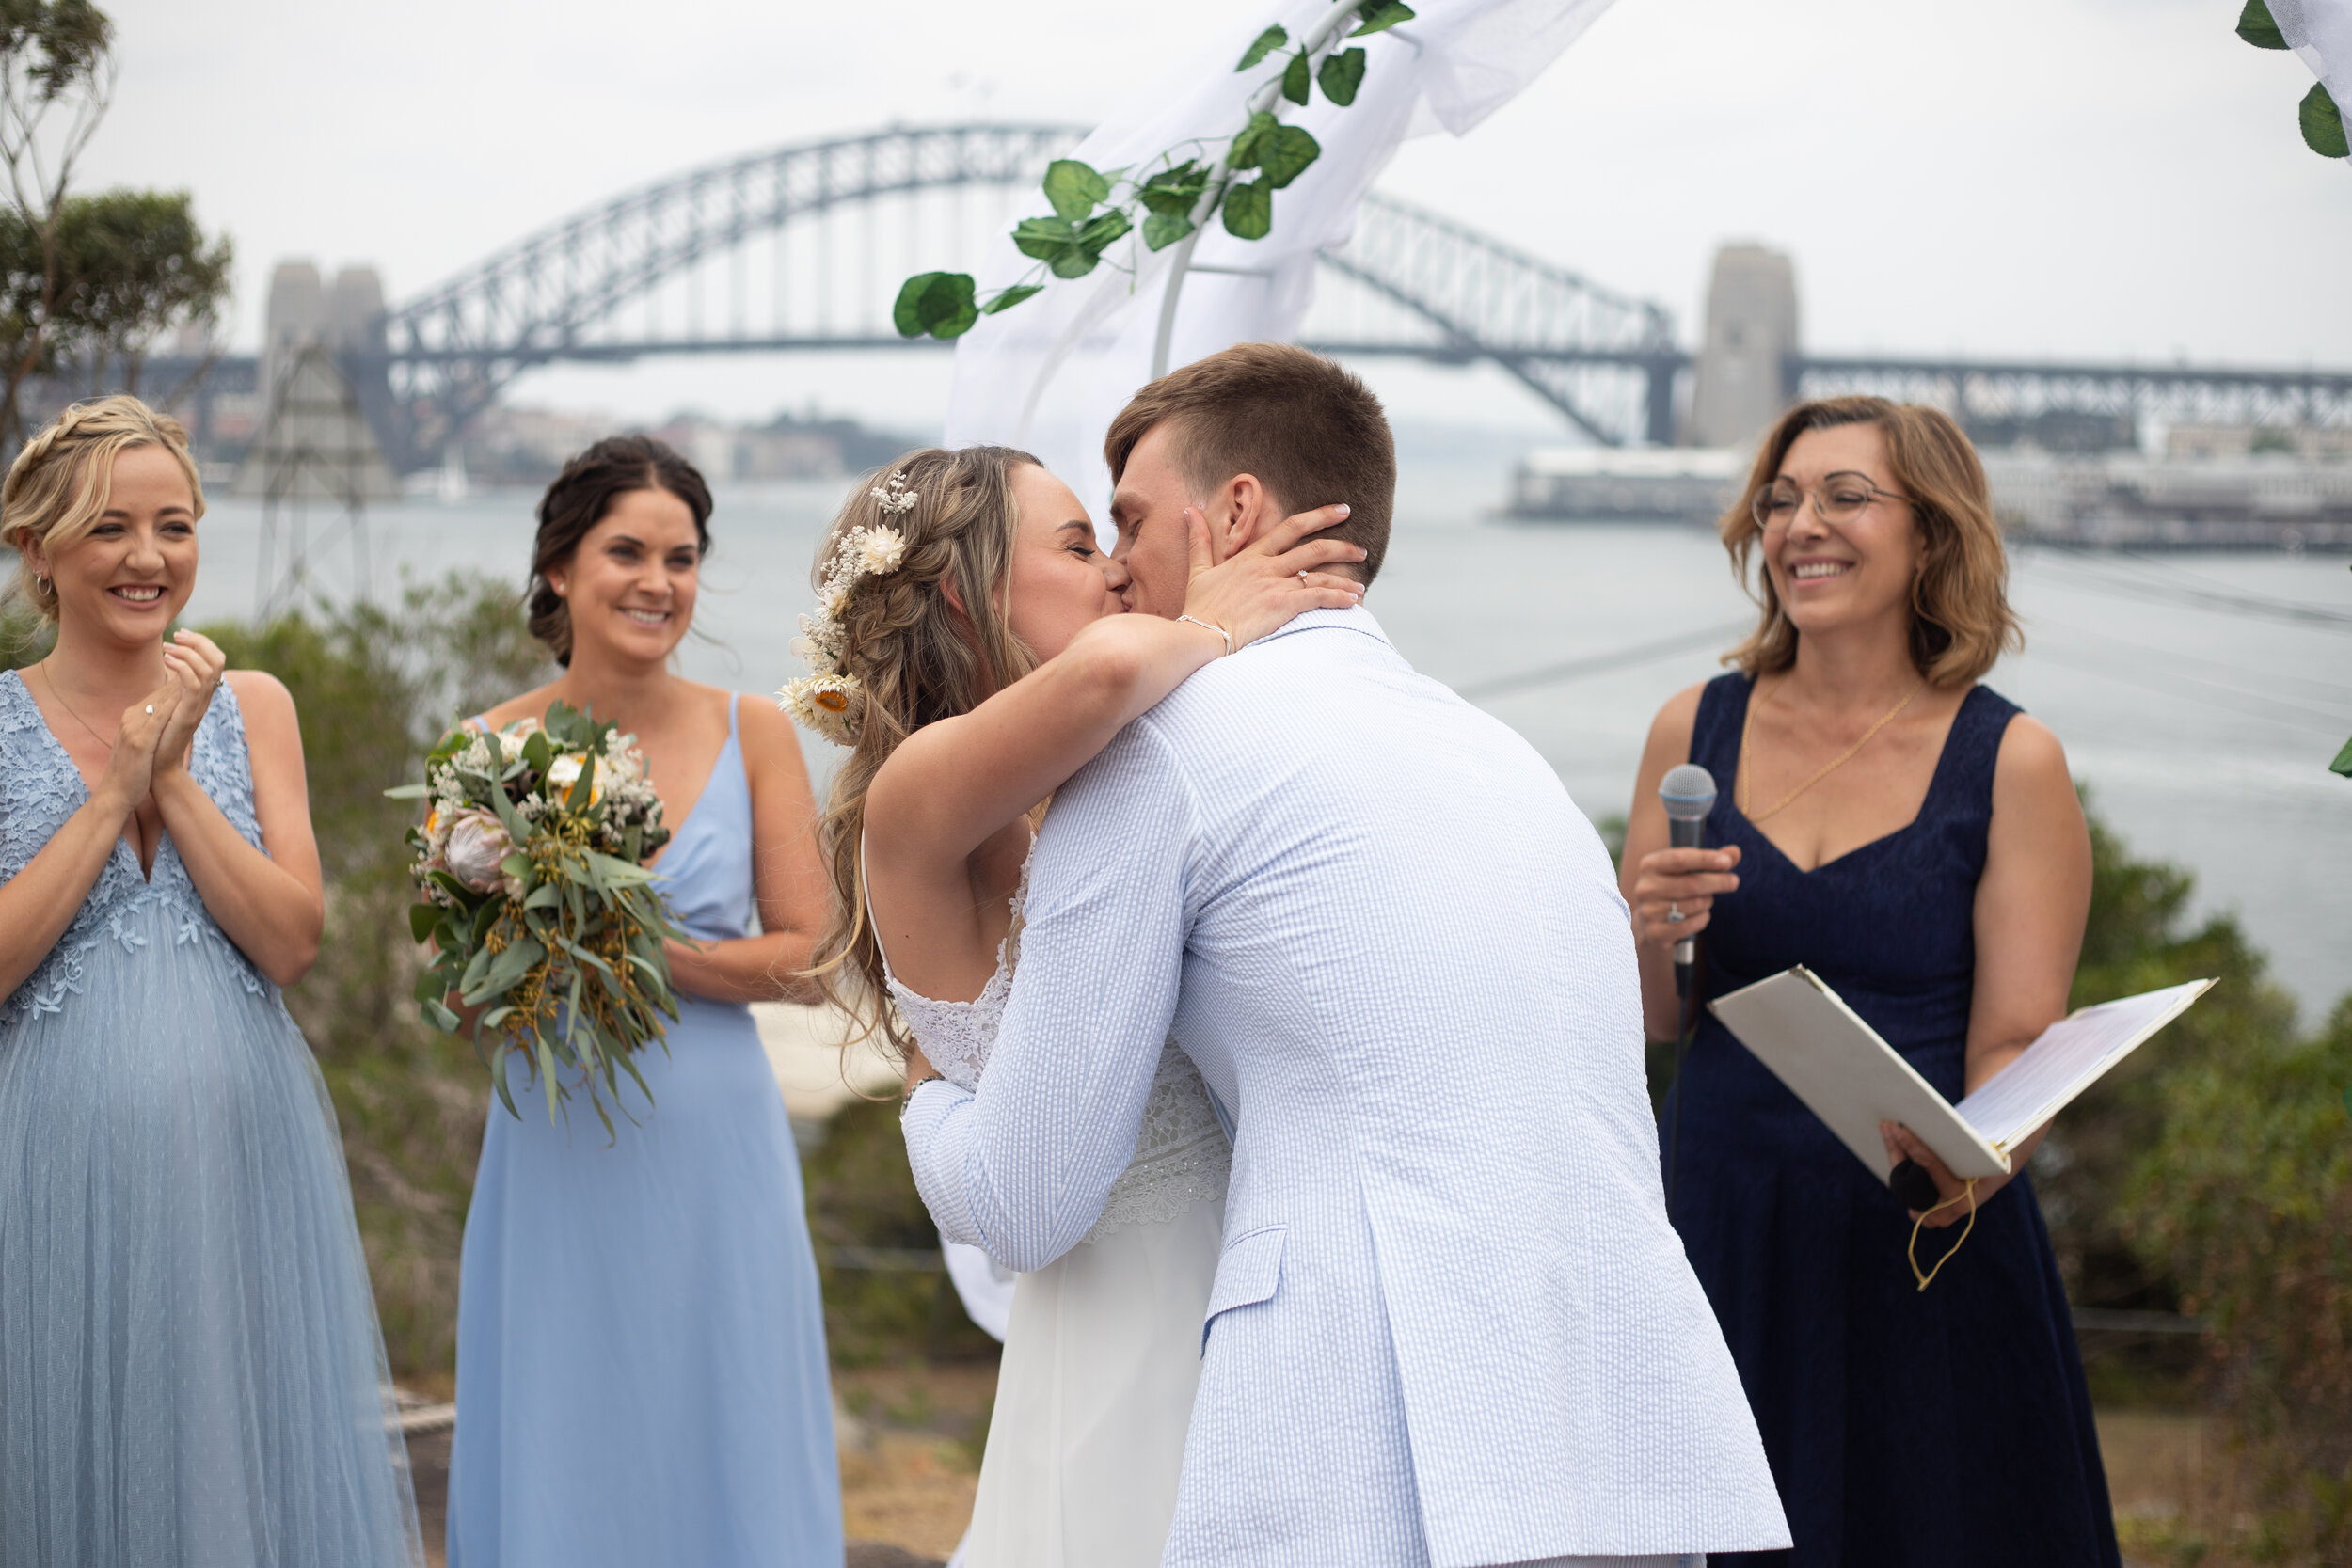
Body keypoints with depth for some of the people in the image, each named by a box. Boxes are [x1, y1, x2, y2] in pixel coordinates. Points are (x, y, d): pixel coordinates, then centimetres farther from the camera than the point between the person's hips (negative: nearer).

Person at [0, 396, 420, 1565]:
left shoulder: (251, 707, 7)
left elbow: (292, 943, -3)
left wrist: (173, 775, -9)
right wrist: (113, 793, -11)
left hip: (242, 1153, 2)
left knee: (248, 1455, 6)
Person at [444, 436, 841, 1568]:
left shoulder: (752, 736, 1)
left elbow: (805, 955, -2)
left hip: (713, 1146, 0)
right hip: (557, 1163, 0)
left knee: (723, 1451, 5)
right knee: (562, 1468, 6)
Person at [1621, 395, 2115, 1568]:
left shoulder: (2010, 761, -4)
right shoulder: (1696, 731, 4)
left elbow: (2014, 1045, -5)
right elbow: (1648, 1024, 8)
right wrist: (1647, 934, -13)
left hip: (1928, 1250, -2)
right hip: (1720, 1229, 2)